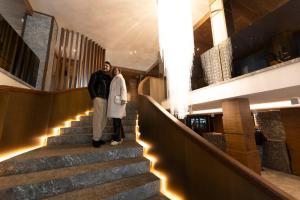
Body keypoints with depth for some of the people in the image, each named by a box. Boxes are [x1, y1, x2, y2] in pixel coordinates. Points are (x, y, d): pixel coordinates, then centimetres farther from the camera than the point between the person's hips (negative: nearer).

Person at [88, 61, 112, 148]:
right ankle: (96, 139, 0)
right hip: (98, 98, -6)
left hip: (106, 100, 6)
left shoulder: (109, 78, 18)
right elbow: (90, 86, -2)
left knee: (103, 119, 6)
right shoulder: (96, 74, 4)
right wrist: (94, 97, -11)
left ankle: (97, 137, 16)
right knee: (98, 118, -9)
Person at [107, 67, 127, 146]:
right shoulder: (114, 79, 25)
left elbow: (123, 88, -11)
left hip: (118, 101, -8)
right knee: (117, 119, 7)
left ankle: (117, 138, -6)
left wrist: (123, 99, -23)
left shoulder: (120, 78, 3)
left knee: (116, 119, -11)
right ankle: (120, 136, 14)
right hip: (114, 101, 8)